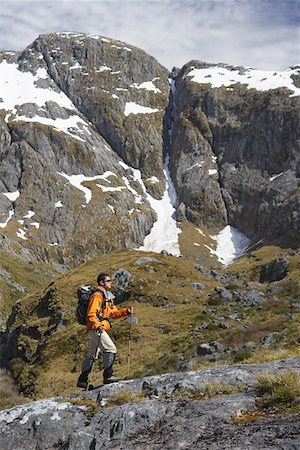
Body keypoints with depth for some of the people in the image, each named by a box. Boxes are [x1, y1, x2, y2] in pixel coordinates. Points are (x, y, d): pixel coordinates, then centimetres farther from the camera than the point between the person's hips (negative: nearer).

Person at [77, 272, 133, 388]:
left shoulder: (107, 296, 20)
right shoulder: (97, 296, -12)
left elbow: (114, 313, 21)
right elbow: (91, 313, -20)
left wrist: (126, 311, 7)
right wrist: (97, 325, -34)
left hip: (100, 328, 11)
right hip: (95, 328, -11)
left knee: (91, 355, 14)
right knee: (111, 349, -15)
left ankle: (82, 380, 21)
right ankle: (107, 376, -12)